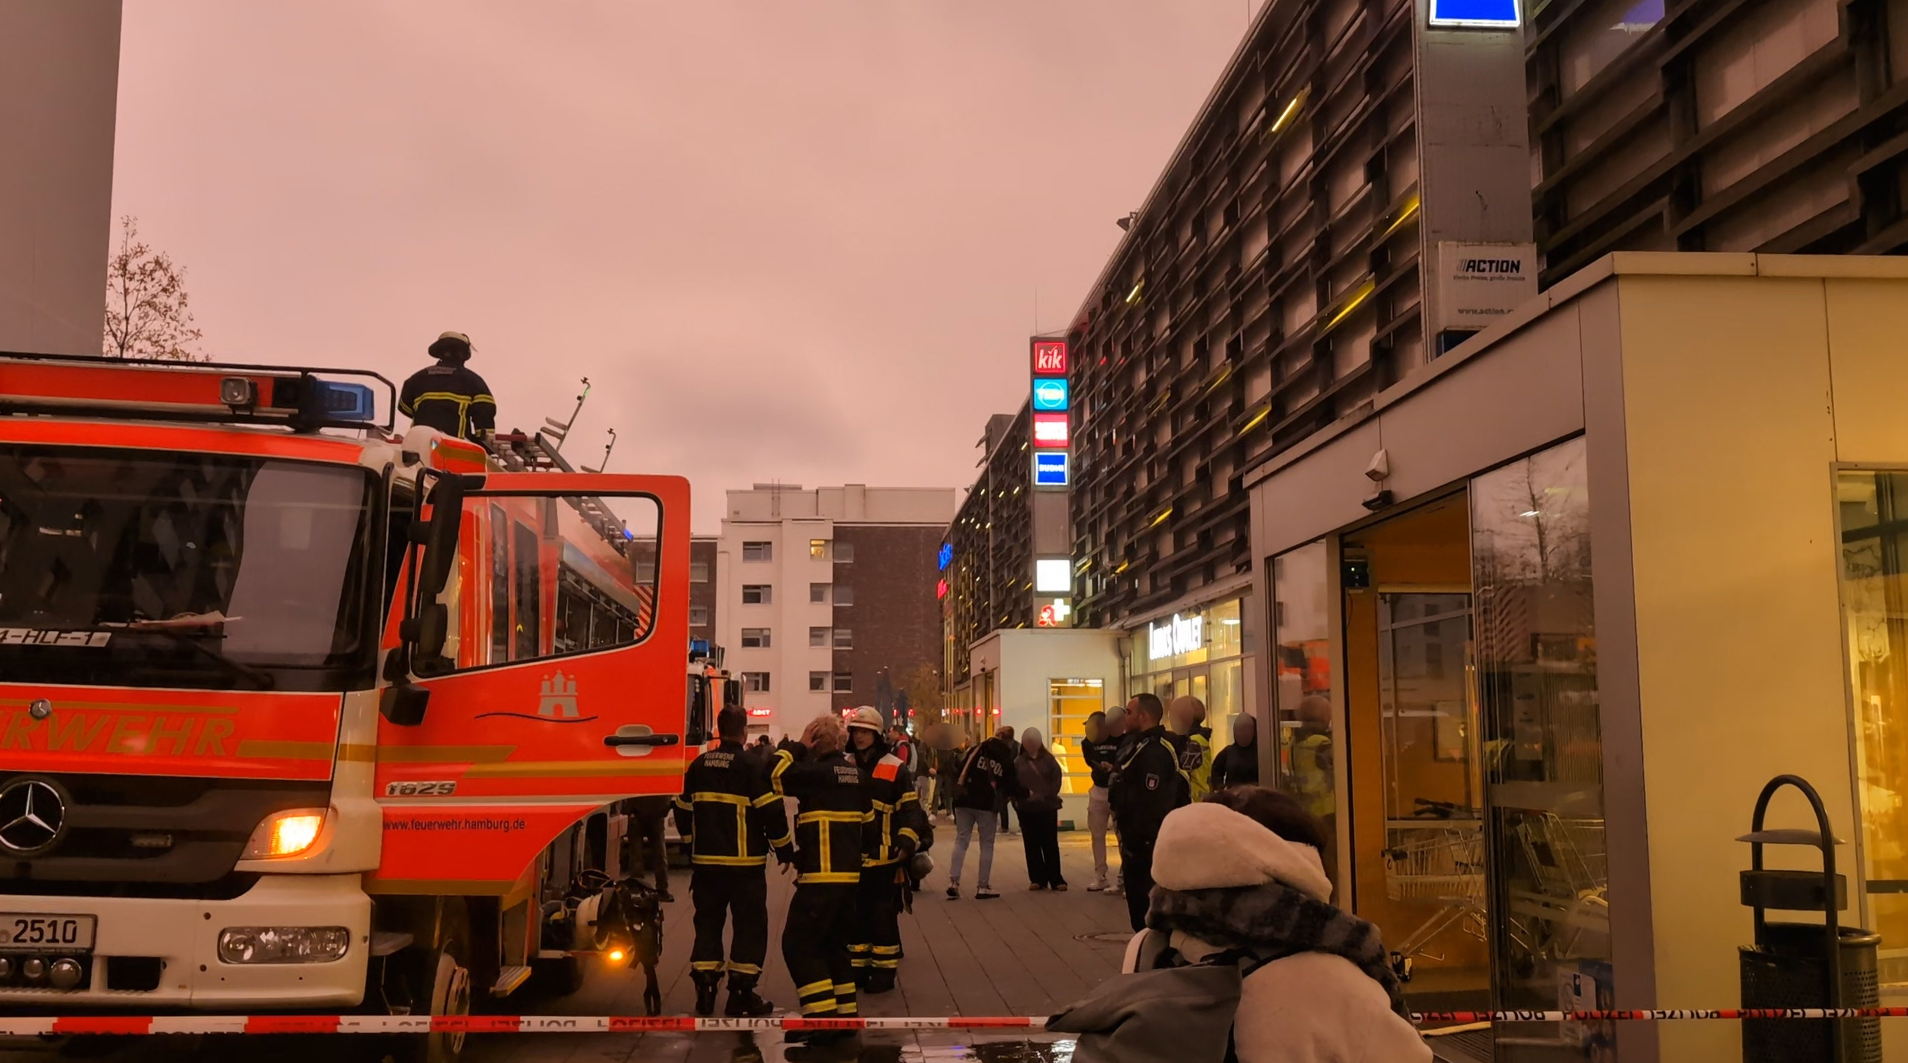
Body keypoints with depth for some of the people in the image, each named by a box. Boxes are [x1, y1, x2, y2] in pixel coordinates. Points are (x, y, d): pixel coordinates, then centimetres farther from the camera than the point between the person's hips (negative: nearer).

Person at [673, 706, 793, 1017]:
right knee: (750, 925, 4)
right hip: (744, 863, -5)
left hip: (706, 862, 5)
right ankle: (741, 994, 4)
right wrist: (785, 850, -2)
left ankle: (704, 991, 13)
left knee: (708, 923, 14)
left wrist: (692, 846, 30)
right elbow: (772, 812, -15)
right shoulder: (752, 766, -11)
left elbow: (683, 811, 16)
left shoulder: (698, 766, 7)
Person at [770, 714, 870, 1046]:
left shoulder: (819, 771, -15)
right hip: (849, 873, 9)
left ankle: (822, 1017, -9)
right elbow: (866, 816, 19)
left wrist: (797, 747, -2)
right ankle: (845, 1013, 17)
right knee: (833, 943, 17)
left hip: (821, 875, -9)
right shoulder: (854, 773, 11)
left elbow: (776, 777, -14)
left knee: (798, 943, -4)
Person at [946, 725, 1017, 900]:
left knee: (961, 840, 7)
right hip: (987, 805, -1)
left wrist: (957, 790, 3)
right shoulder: (1008, 759, 5)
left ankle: (953, 882, -4)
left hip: (965, 802, 1)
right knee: (987, 844, 9)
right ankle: (983, 887, 8)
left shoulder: (978, 749, 3)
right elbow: (1007, 787, 6)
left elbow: (961, 771, -3)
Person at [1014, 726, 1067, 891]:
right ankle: (1037, 879, 11)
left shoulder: (1049, 760, 4)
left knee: (1050, 844, 0)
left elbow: (1056, 781, -2)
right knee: (1032, 845, 4)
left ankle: (1056, 879, 3)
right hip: (1026, 809, 1)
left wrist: (1045, 796, -14)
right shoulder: (1019, 762, 6)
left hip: (1048, 807, -1)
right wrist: (1021, 797, -17)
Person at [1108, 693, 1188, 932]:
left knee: (1147, 907, -6)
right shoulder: (1139, 745, 15)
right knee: (1138, 903, 16)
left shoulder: (1153, 752, -20)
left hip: (1145, 846, -11)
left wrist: (1139, 841, -24)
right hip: (1137, 842, 11)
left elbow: (1152, 804, -26)